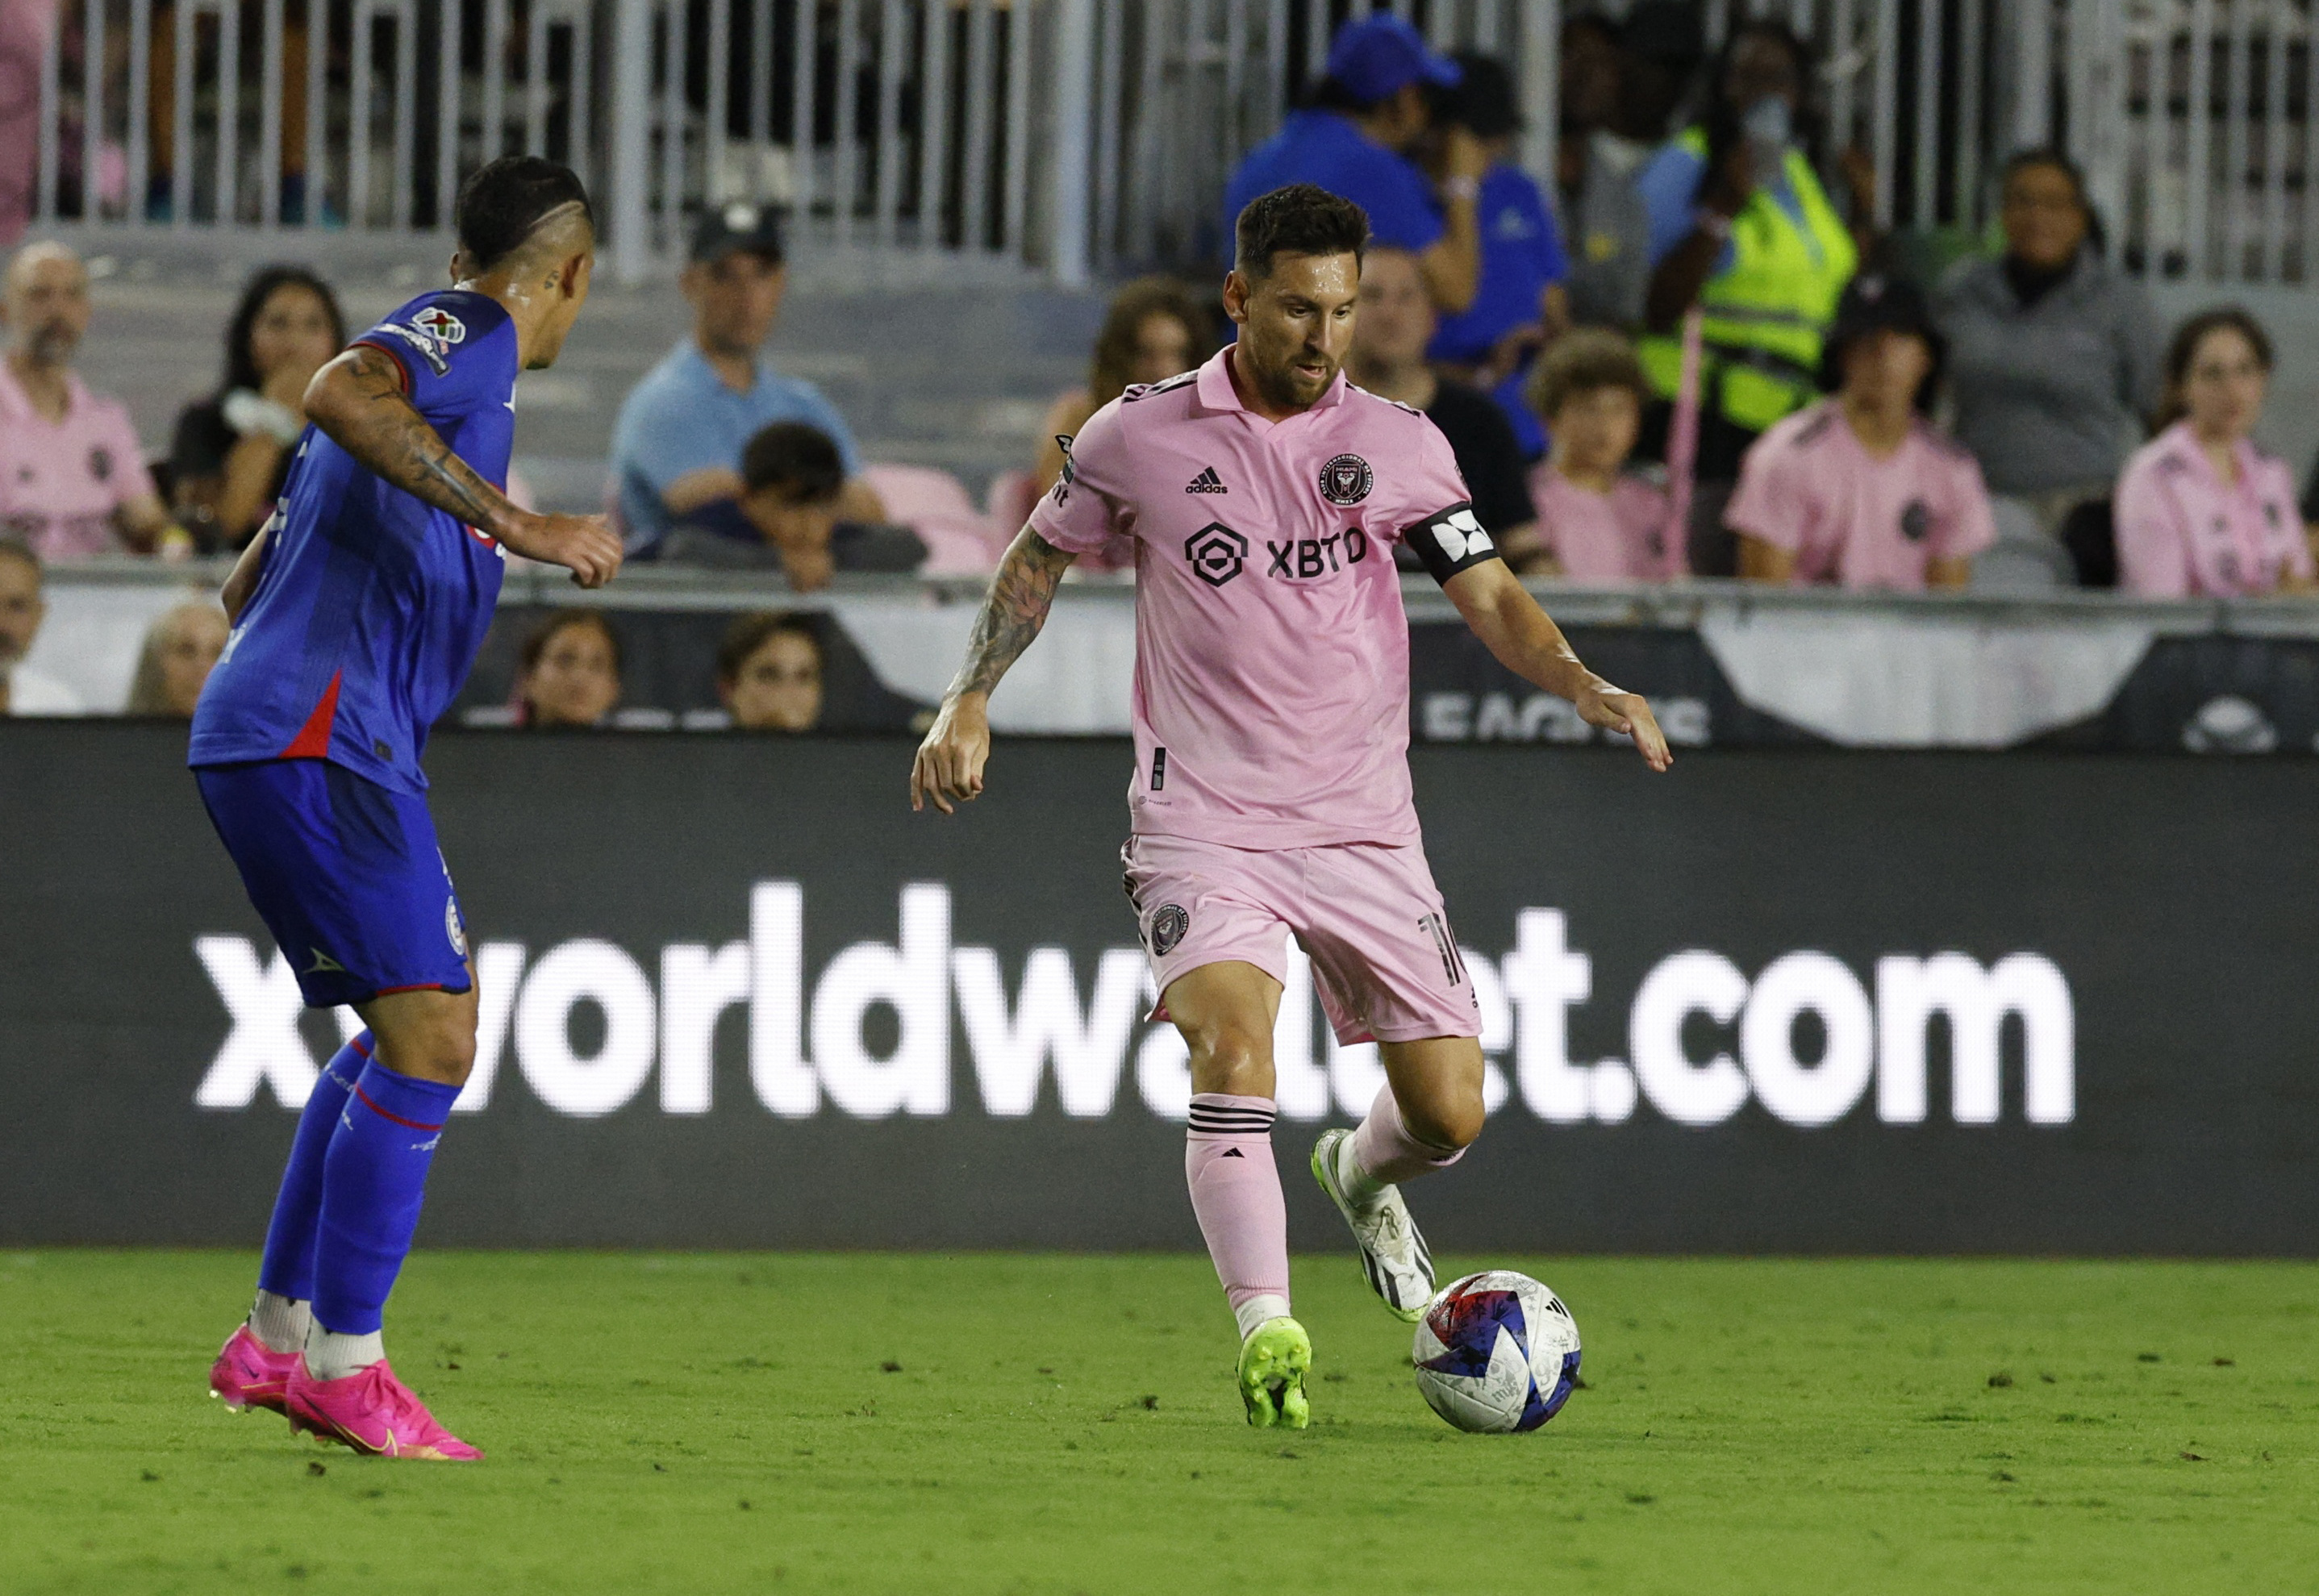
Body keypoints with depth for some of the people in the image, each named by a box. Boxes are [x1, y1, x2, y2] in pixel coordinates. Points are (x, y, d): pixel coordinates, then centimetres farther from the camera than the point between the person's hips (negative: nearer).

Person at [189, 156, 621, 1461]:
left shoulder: (445, 341, 26)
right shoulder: (470, 336, -4)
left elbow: (251, 583, 31)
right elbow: (340, 394, -28)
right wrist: (515, 524, -29)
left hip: (262, 738, 10)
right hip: (322, 735, -10)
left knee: (415, 1031, 18)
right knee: (432, 1036, -12)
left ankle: (279, 1338, 18)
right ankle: (342, 1362, -12)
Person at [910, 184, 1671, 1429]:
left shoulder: (1398, 446, 3)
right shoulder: (1138, 439, 0)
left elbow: (1489, 595, 3)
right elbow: (1040, 557, 15)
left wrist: (1581, 685, -15)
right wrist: (969, 700, 6)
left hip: (1363, 832, 2)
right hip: (1203, 824, -2)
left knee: (1448, 1113, 0)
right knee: (1232, 1050, -27)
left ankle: (1359, 1174, 37)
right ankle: (1268, 1338, -26)